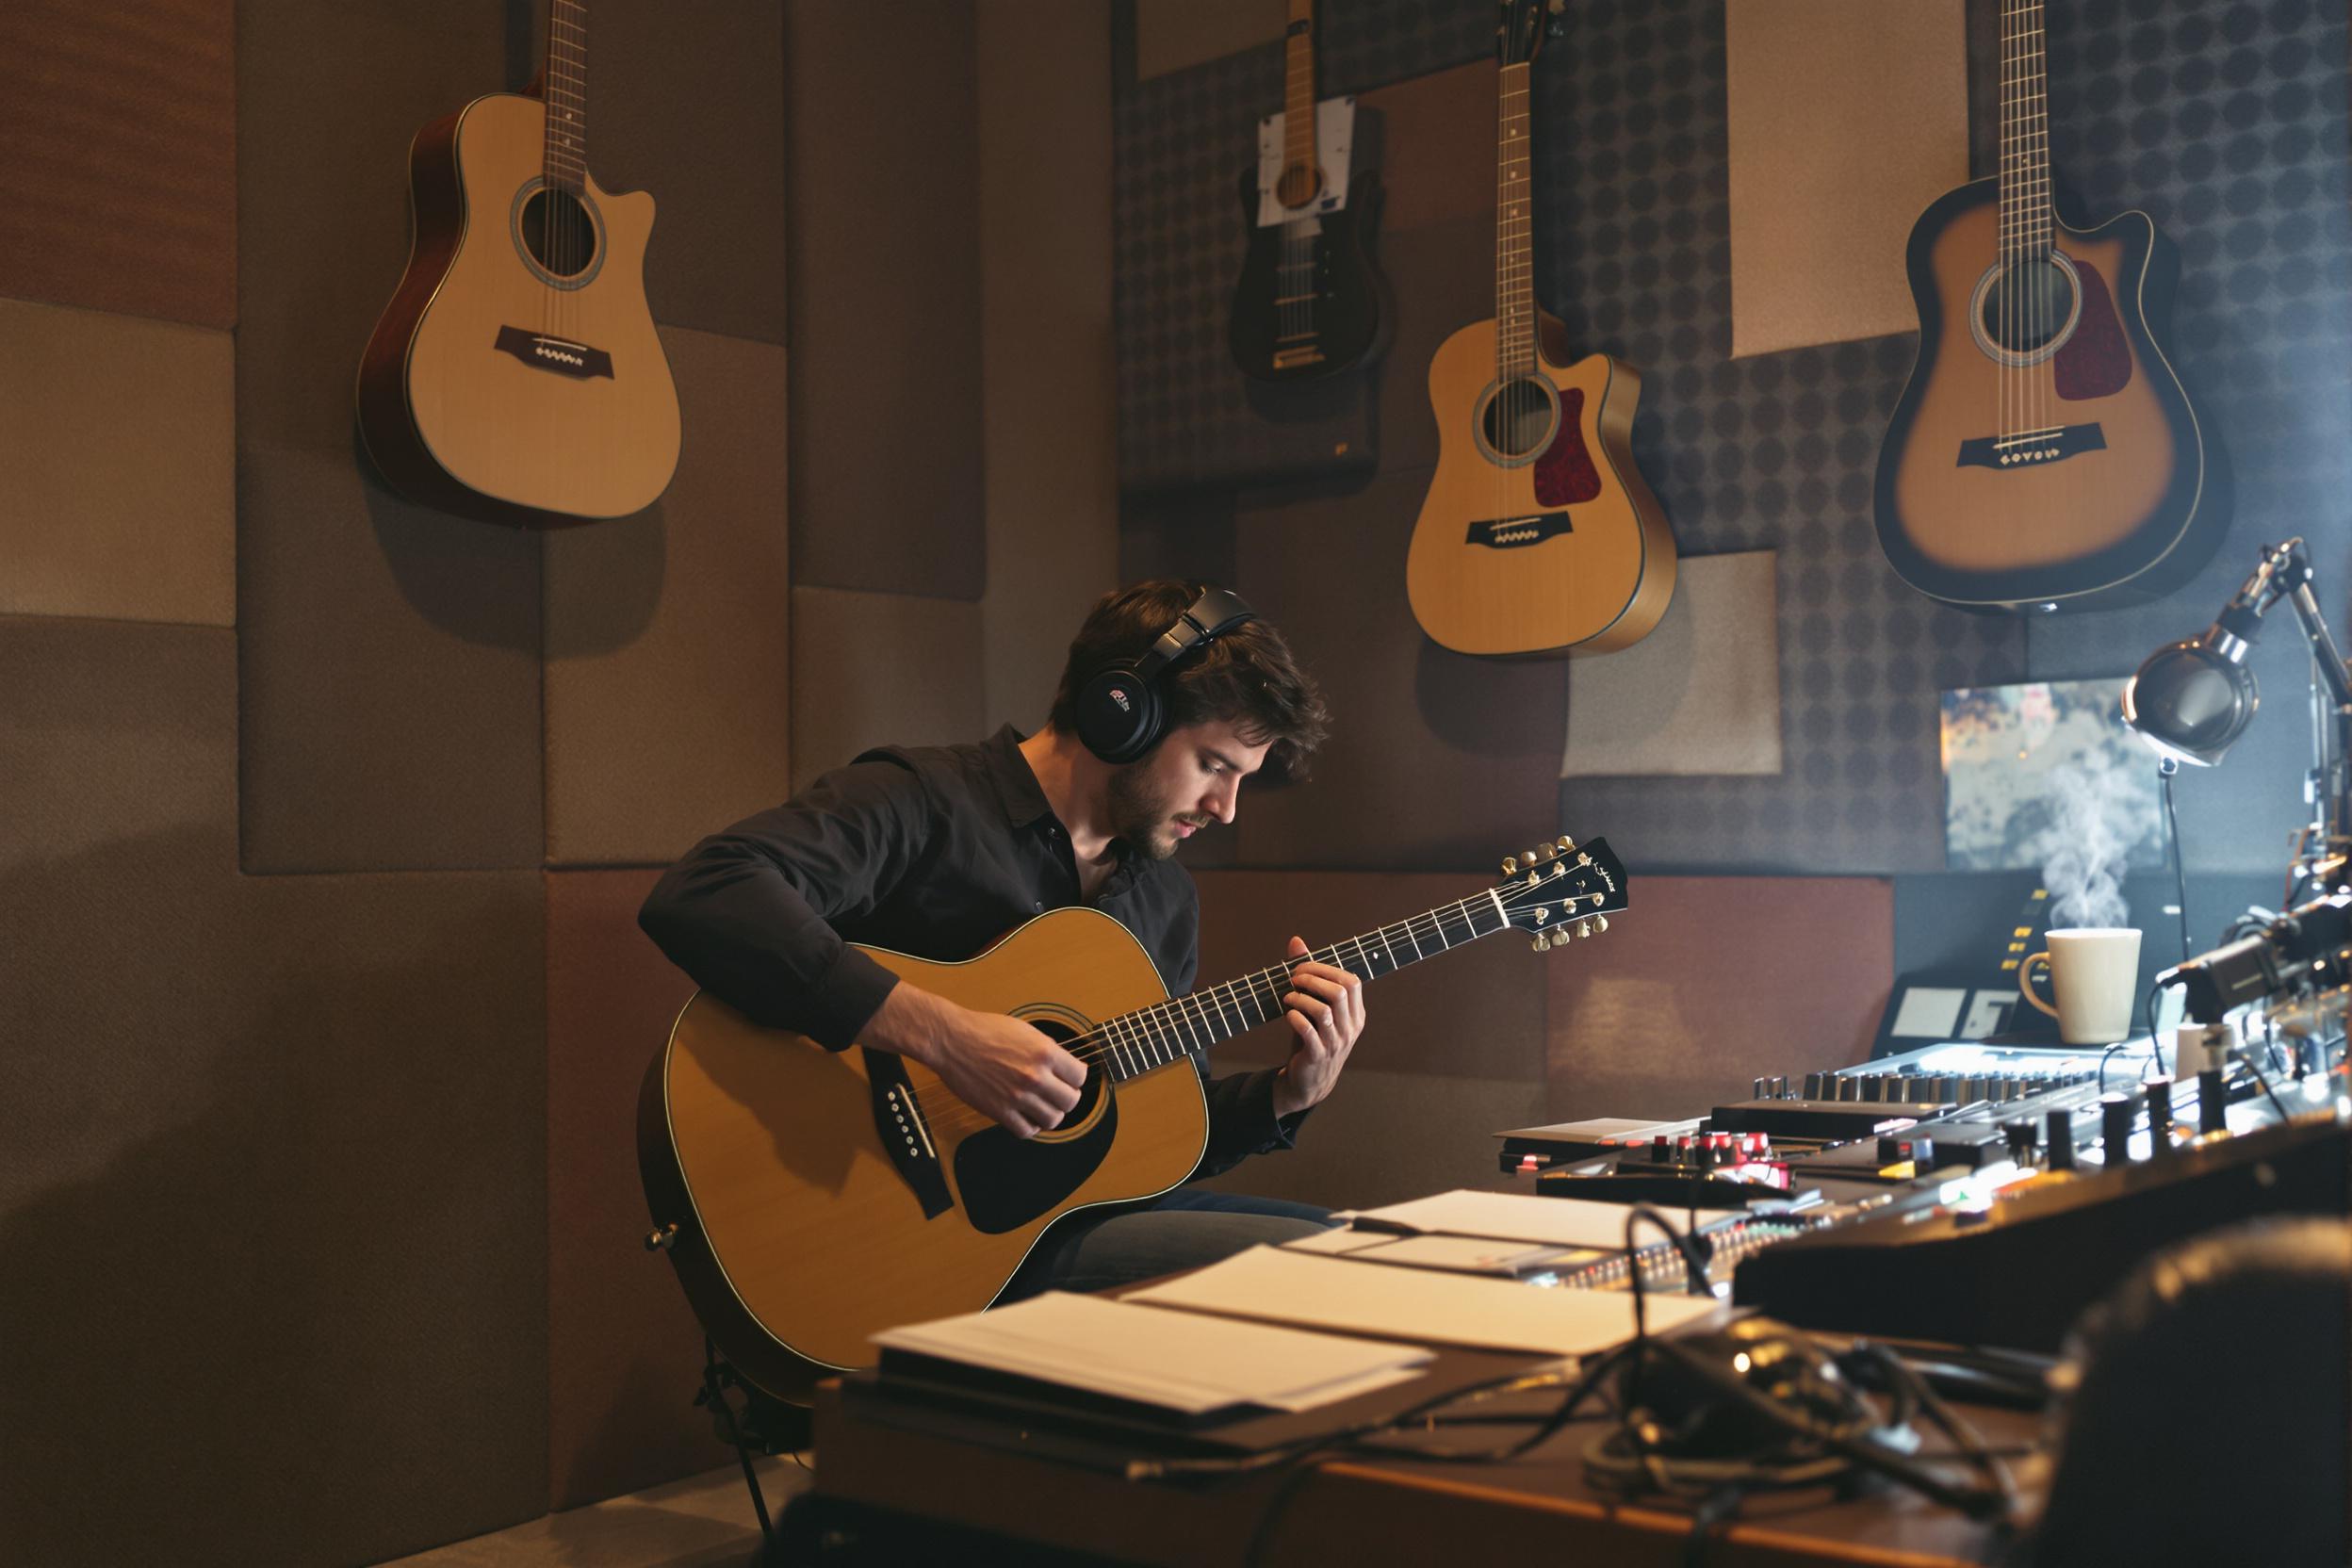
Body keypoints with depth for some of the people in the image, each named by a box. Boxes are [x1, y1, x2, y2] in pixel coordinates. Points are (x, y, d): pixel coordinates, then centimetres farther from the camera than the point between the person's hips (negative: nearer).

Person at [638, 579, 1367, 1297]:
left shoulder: (1166, 897, 15)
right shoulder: (920, 800, -11)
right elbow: (696, 897, -29)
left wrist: (1291, 1092, 0)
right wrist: (944, 1035, -32)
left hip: (1093, 1211, 8)